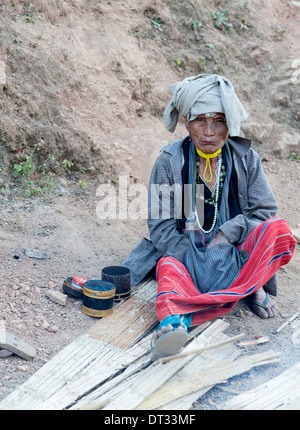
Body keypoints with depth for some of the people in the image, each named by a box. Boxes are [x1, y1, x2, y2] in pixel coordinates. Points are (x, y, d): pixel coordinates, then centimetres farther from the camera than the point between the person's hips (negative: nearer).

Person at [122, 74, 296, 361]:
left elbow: (264, 210, -2)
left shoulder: (246, 158, 0)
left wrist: (224, 237, -19)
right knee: (170, 266, -36)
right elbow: (161, 225, -8)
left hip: (234, 250, 2)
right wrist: (197, 259, -21)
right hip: (183, 249, -2)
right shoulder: (169, 162, -5)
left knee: (279, 230, -25)